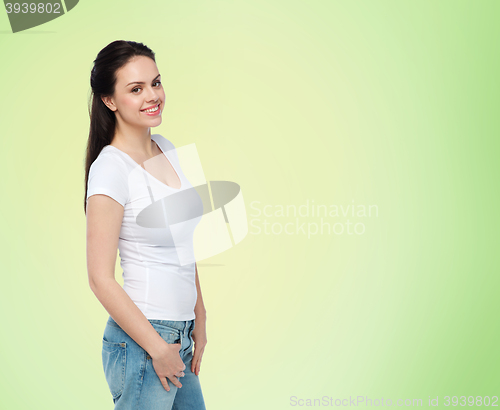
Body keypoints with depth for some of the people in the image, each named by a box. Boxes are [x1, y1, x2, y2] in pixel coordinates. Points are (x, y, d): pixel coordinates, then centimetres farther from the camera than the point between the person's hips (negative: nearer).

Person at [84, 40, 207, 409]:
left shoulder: (166, 149, 7)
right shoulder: (111, 169, -16)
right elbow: (101, 279, -17)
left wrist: (199, 321, 13)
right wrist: (158, 349, -14)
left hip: (180, 335, 7)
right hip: (141, 340, -7)